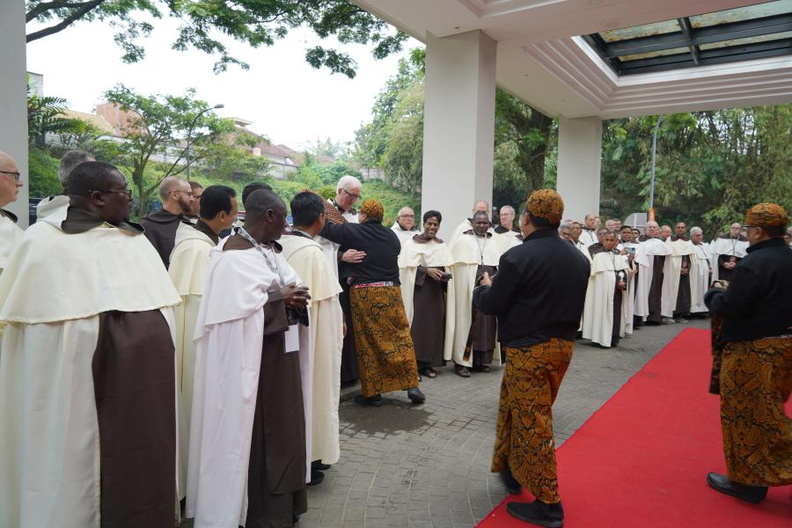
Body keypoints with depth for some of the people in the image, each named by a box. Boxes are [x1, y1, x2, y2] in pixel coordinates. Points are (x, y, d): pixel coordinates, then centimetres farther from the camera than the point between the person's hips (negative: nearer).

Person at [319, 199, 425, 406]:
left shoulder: (353, 231, -5)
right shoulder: (392, 236, 6)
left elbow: (326, 228, -1)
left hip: (363, 293, -3)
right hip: (391, 292, 3)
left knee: (368, 343, 5)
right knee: (401, 337, 8)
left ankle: (372, 392, 13)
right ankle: (411, 385, 9)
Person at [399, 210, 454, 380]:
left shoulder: (442, 246, 12)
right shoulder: (411, 244, -2)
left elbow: (447, 268, 13)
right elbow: (408, 268, -8)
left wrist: (445, 276, -8)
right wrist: (427, 270, -19)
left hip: (437, 292, 5)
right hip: (417, 290, -4)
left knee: (434, 325, 4)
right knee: (417, 325, -7)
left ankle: (428, 363, 13)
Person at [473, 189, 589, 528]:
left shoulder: (517, 257, -18)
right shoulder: (579, 258, 4)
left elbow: (491, 305, -11)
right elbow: (570, 303, 14)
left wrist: (484, 287, 10)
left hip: (528, 350, -7)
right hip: (562, 346, 8)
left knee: (533, 424, 4)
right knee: (513, 406, 23)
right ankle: (511, 469, 39)